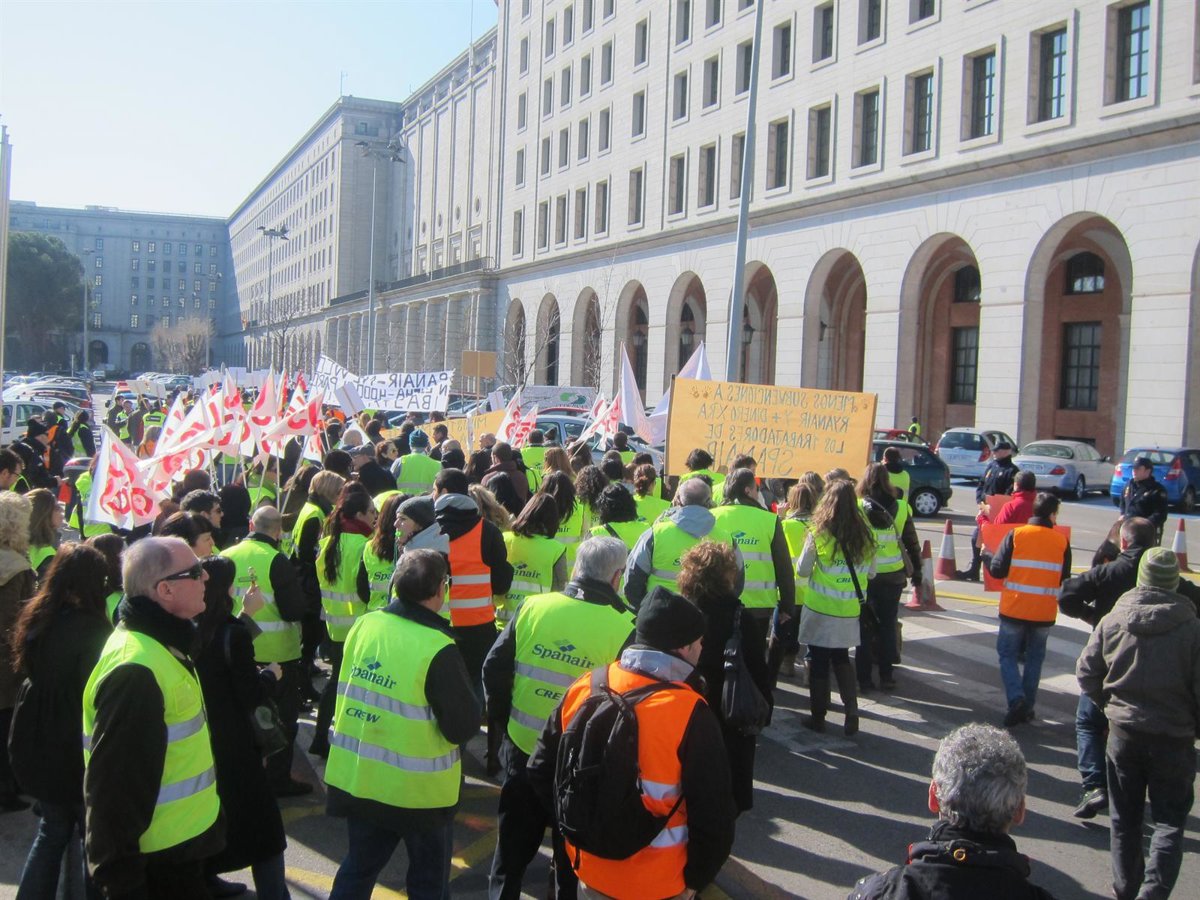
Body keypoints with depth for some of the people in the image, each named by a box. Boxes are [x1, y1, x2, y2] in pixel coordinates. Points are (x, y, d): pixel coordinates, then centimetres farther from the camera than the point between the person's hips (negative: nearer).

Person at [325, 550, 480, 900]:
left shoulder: (363, 626, -4)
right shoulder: (438, 650, -23)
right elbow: (463, 727, -19)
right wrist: (470, 698, -1)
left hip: (356, 779, 5)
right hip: (418, 792, -5)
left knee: (358, 868, 22)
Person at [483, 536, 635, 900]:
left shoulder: (533, 606, -8)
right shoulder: (625, 627, -15)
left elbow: (494, 667, -4)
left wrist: (503, 722, 8)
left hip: (523, 750, 2)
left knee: (513, 848, 22)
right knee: (574, 857, 18)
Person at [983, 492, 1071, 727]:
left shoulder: (1015, 535, -7)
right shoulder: (1062, 541, -1)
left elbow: (998, 570, -8)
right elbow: (1064, 579, 5)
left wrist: (986, 557, 11)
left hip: (1014, 609, -2)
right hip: (1045, 612, 2)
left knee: (1007, 654, 10)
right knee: (1034, 658, 15)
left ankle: (1017, 698, -10)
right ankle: (1027, 707, 18)